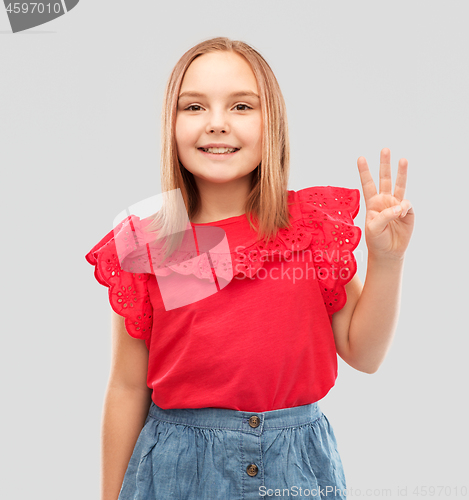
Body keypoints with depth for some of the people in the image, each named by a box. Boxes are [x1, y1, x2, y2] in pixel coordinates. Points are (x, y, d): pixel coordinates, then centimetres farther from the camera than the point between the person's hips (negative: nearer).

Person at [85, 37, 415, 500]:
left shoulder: (317, 224, -5)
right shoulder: (144, 245, -7)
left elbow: (362, 354, -1)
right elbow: (127, 387, -1)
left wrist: (386, 259, -14)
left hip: (299, 461, 2)